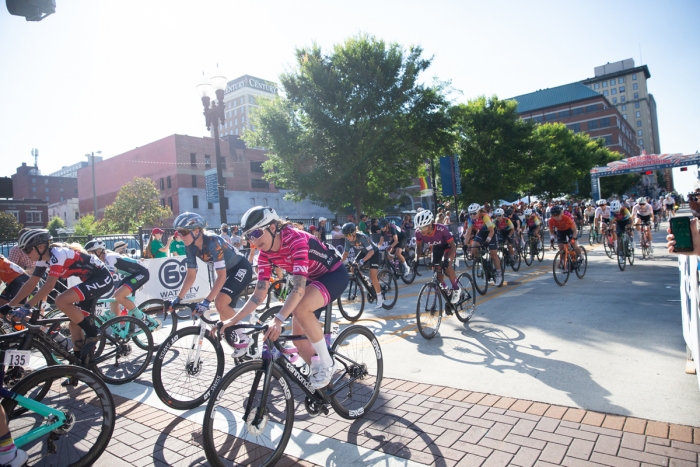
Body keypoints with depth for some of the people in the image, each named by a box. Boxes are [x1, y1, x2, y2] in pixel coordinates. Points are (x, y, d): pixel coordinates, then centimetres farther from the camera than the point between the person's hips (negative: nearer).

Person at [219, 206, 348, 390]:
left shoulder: (295, 239, -33)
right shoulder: (265, 254, -10)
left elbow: (299, 288, -42)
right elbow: (259, 294, -10)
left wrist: (278, 320, -51)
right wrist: (233, 320, -17)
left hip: (334, 274, -7)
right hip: (312, 279, 8)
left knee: (300, 309, -33)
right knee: (299, 337, 1)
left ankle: (327, 363, -15)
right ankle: (321, 374, 25)